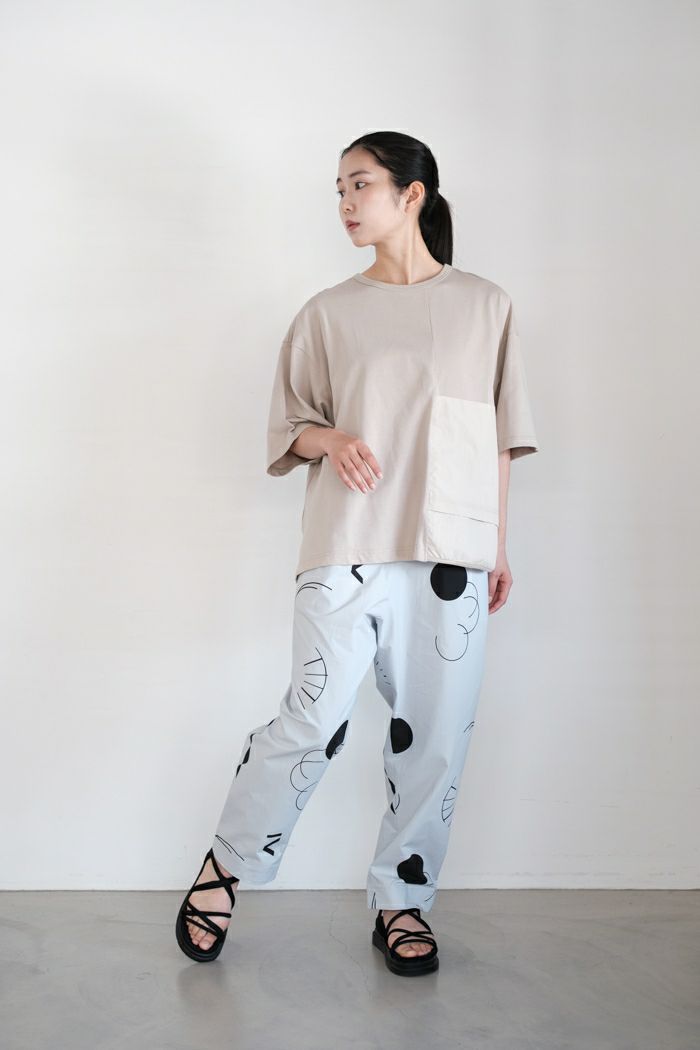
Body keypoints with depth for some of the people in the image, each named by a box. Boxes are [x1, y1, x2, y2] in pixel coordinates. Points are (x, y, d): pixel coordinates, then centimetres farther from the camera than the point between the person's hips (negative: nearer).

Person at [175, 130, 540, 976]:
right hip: (349, 546, -1)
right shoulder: (328, 312, 10)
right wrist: (329, 440, -11)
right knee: (316, 718, -8)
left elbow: (500, 436, 12)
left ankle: (400, 900, 19)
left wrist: (500, 544, 9)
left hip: (451, 550, 1)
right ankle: (224, 871, 13)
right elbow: (291, 421, 12)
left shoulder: (485, 306, 10)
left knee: (434, 733, 3)